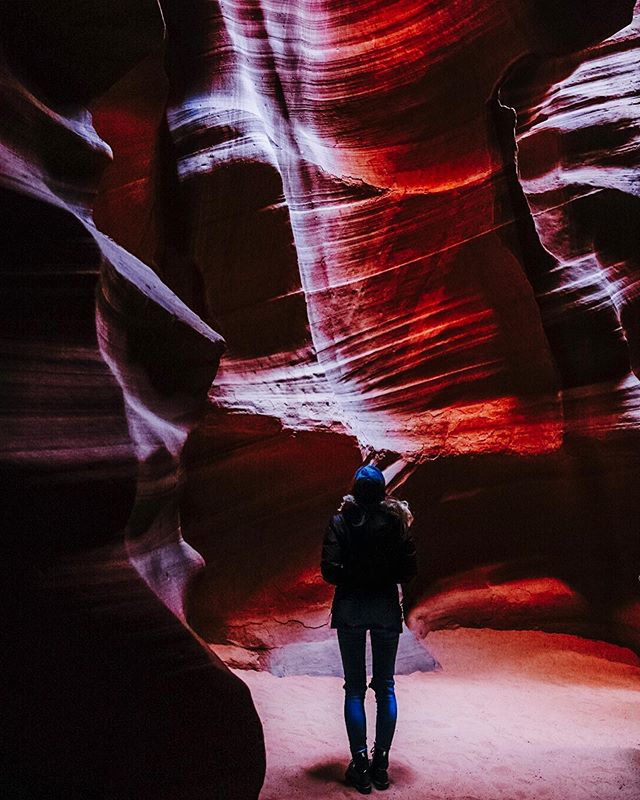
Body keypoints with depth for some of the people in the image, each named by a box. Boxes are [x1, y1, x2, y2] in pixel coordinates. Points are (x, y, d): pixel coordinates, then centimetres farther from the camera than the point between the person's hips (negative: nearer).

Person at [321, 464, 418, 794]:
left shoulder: (340, 522, -8)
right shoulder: (396, 522, -5)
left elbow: (329, 570, -13)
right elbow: (409, 570, -5)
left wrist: (352, 578, 6)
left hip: (350, 607, -1)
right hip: (386, 607, 1)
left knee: (354, 688, 7)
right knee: (385, 687, 12)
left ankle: (360, 765, 6)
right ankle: (381, 763, 13)